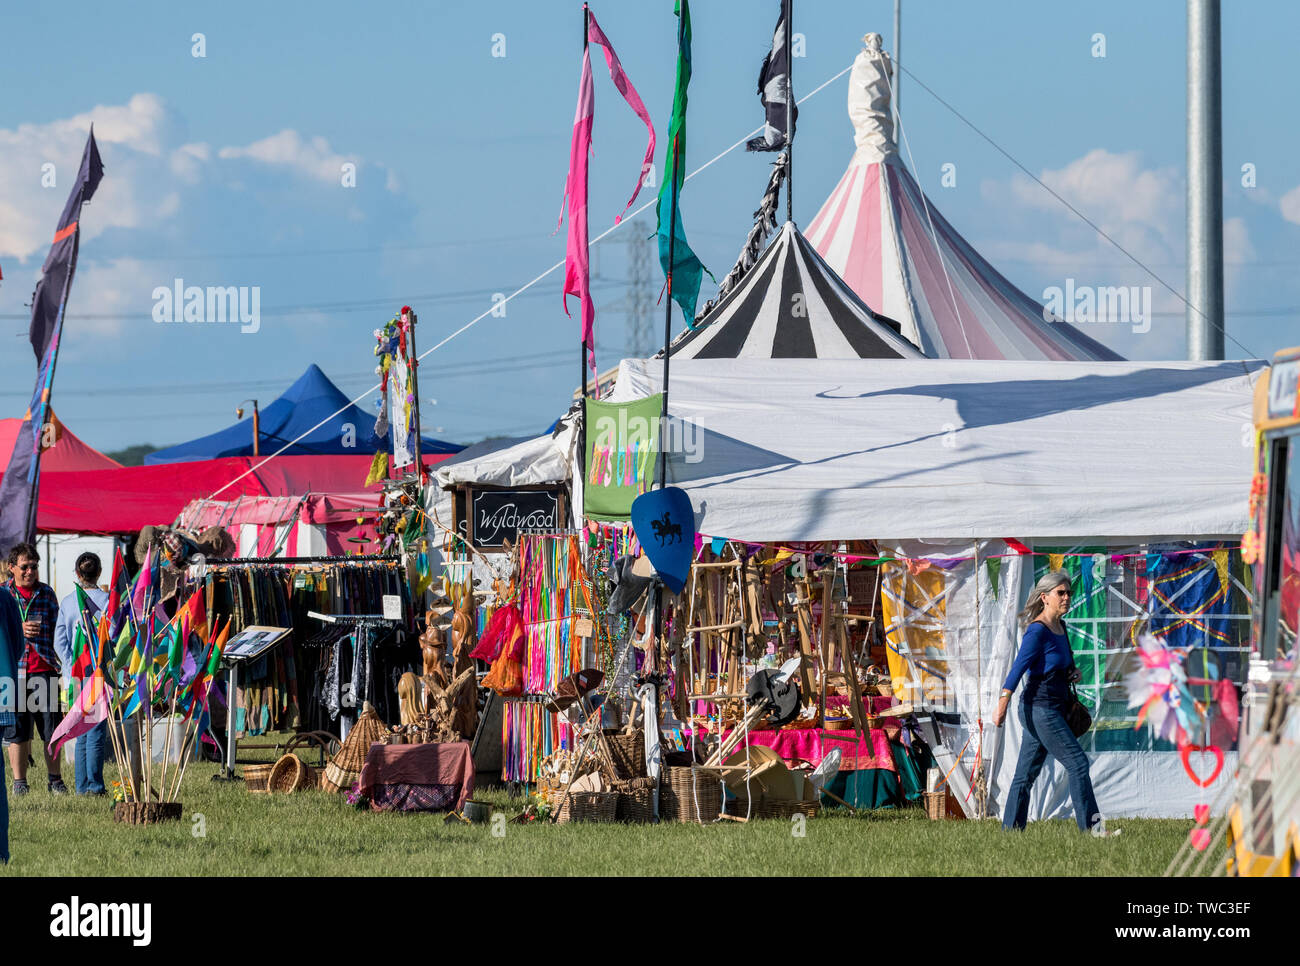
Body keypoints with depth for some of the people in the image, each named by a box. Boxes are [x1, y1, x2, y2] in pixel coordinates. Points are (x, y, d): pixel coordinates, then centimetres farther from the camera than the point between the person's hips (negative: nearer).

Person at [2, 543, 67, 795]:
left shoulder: (46, 592, 11)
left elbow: (57, 629, 16)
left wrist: (59, 660, 8)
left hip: (43, 667, 1)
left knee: (51, 725, 0)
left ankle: (55, 781, 7)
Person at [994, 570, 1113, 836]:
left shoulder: (1059, 627, 13)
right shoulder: (1037, 630, -14)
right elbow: (1018, 667, -19)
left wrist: (1073, 672, 6)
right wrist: (1002, 705, -24)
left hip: (1052, 710, 9)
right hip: (1040, 709, -9)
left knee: (1026, 773, 9)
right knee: (1077, 763, -8)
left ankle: (1010, 828, 11)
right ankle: (1090, 825, -5)